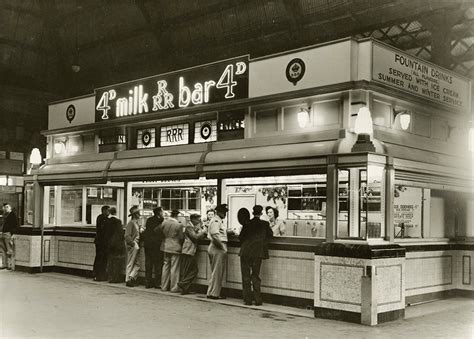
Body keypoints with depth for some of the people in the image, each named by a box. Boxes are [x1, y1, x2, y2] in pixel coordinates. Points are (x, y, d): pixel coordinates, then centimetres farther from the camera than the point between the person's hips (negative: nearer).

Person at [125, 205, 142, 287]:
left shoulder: (137, 223, 13)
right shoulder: (131, 223, -13)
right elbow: (127, 236, -18)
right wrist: (133, 243, -17)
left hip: (136, 246, 8)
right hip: (132, 246, -8)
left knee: (137, 264, 7)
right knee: (130, 263, 0)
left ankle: (131, 277, 10)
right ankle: (128, 280, 7)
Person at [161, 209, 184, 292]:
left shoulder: (164, 223, -3)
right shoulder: (179, 225, -16)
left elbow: (162, 233, 8)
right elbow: (181, 237, -6)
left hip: (166, 247, 5)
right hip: (175, 248, -5)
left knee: (165, 267, 13)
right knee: (174, 268, 1)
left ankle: (164, 286, 20)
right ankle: (174, 287, 4)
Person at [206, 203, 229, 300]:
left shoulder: (219, 221, 18)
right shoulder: (216, 221, -14)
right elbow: (215, 236, -23)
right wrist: (223, 248, -18)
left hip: (213, 247, 11)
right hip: (218, 249, -11)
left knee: (215, 272, 15)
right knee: (217, 272, -4)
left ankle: (211, 292, 20)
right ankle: (214, 293, 1)